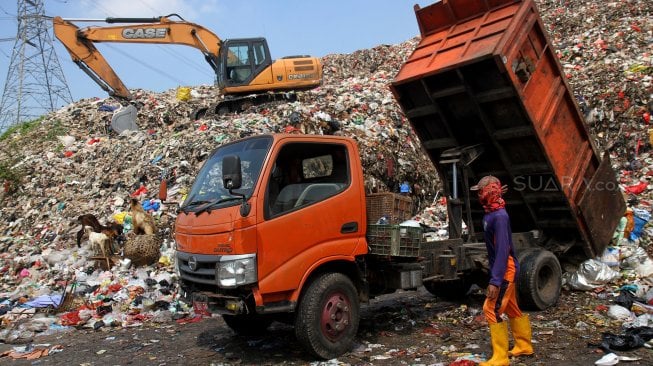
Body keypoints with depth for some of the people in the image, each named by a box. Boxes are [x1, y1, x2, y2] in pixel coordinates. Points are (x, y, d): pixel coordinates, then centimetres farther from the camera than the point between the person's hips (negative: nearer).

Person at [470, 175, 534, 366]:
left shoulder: (499, 216, -23)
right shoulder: (490, 213, 6)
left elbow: (503, 250, -28)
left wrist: (495, 281, -29)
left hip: (506, 270, -10)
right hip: (503, 269, 10)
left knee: (492, 310, -9)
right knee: (511, 309, 19)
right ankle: (524, 346, 33)